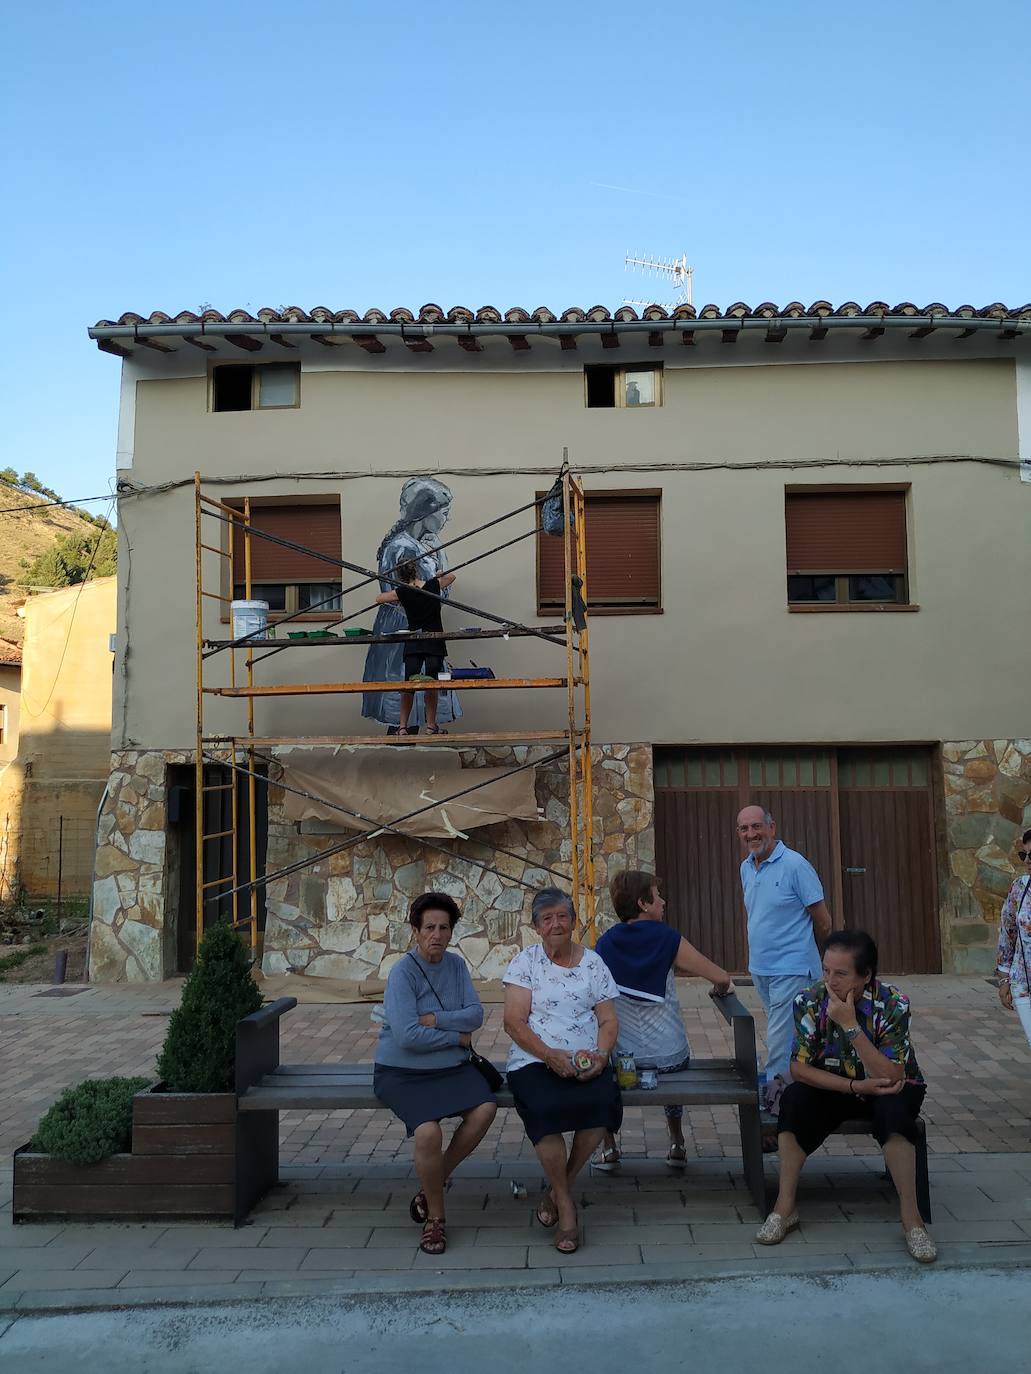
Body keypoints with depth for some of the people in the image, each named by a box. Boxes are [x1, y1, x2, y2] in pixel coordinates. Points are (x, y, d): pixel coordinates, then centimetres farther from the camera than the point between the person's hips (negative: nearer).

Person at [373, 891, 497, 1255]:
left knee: (485, 1108, -22)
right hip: (402, 1072, -5)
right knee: (428, 1133, -29)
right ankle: (434, 1217, -3)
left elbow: (475, 1015, -2)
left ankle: (432, 1186, -1)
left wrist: (434, 1019, -17)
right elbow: (408, 1037, -21)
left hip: (451, 1067, 5)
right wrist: (457, 1037, -10)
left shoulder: (456, 965, 6)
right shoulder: (402, 972, -13)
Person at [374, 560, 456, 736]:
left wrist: (394, 601, 25)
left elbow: (379, 599, 9)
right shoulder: (434, 585, -2)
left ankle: (403, 727, 2)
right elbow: (451, 576, 19)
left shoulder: (402, 592, -6)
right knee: (431, 685, 5)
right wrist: (437, 576, 36)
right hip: (435, 643, 0)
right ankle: (431, 726, 8)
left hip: (413, 644, 0)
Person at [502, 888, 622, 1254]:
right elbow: (514, 1022, -4)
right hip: (535, 1061, -2)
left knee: (602, 1100, -29)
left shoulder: (592, 963, 11)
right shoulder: (525, 963, 4)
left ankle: (556, 1189, -5)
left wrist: (600, 1054, -12)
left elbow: (608, 1020, 9)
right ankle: (565, 1202, -8)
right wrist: (550, 1055, -17)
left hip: (587, 1062, 2)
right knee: (544, 1107, -33)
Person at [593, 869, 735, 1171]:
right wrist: (721, 987, 17)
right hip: (670, 1056, -1)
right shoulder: (668, 939, -11)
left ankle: (608, 1148, 31)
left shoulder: (605, 944, -4)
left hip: (623, 1057, 1)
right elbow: (722, 979, -4)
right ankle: (677, 1145, 36)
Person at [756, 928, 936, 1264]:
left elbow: (891, 1078, -30)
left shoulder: (893, 1004, -24)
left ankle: (911, 1217, -23)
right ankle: (784, 1208, -17)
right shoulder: (809, 1001, -18)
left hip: (890, 1088, -1)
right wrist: (856, 1086, -27)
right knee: (794, 1098, -28)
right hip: (834, 1086, 2)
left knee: (893, 1109, -35)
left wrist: (850, 1026, -38)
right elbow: (798, 1069, -18)